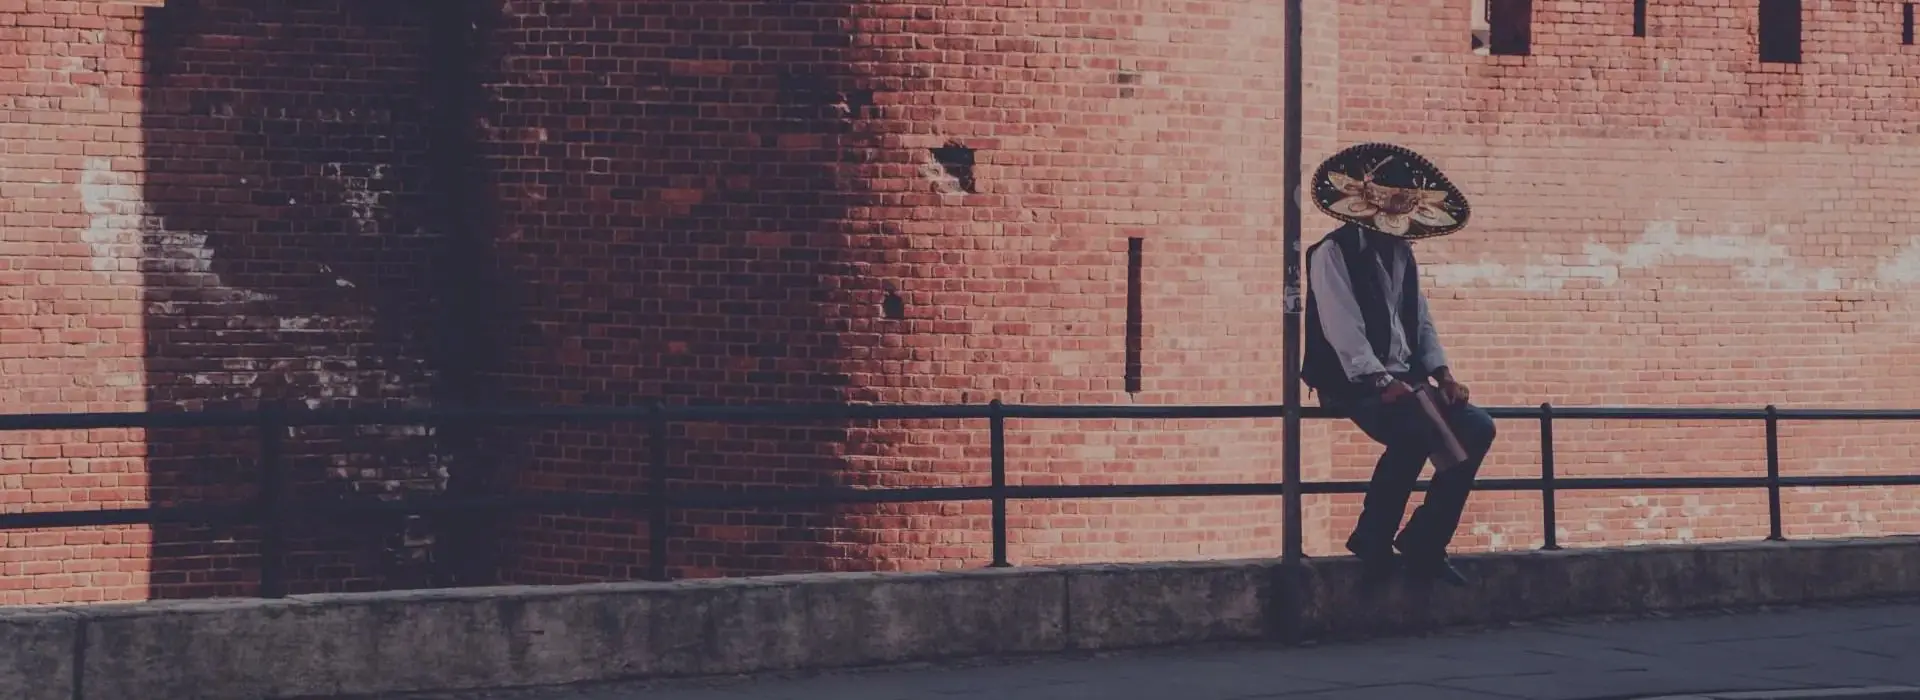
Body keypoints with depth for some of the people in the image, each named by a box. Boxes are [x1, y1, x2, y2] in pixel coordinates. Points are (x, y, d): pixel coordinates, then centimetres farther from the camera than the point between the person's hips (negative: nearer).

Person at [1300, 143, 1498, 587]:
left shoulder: (1402, 254, 18)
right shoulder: (1334, 252, -6)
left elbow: (1420, 322, 17)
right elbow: (1342, 328, -17)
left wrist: (1443, 375, -1)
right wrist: (1382, 383, -26)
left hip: (1404, 380, 8)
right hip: (1355, 383, -8)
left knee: (1477, 428, -11)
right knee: (1416, 432, -34)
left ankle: (1424, 545, -6)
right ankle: (1372, 541, -16)